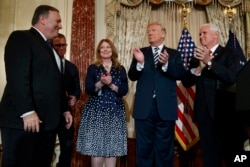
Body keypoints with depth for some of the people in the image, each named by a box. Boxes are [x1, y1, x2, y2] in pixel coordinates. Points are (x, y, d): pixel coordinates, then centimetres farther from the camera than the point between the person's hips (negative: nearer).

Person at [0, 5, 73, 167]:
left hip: (47, 120, 8)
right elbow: (17, 78, -17)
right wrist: (27, 112, -22)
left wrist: (64, 109, 20)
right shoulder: (21, 37, -4)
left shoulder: (48, 47, 22)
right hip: (24, 120, -8)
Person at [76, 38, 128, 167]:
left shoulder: (120, 69, 10)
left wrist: (111, 85, -15)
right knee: (95, 146, -3)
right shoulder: (92, 68, 7)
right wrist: (100, 83, -20)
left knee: (112, 147, 1)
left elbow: (124, 90, 1)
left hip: (115, 111, 1)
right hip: (96, 110, -1)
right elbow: (88, 89, -4)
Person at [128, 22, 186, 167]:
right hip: (144, 107, 1)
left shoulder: (174, 54, 7)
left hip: (166, 107, 0)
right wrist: (140, 62, -20)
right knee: (144, 147, 10)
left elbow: (181, 74, -8)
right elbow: (132, 76, -2)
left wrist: (166, 64, -24)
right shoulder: (141, 52, 8)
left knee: (165, 147, 12)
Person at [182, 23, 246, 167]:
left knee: (232, 154, 7)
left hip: (226, 112, -4)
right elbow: (186, 82, 1)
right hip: (205, 113, 4)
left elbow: (232, 77, -18)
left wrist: (209, 62, -21)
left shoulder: (230, 53, -1)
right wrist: (199, 67, -14)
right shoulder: (198, 56, 11)